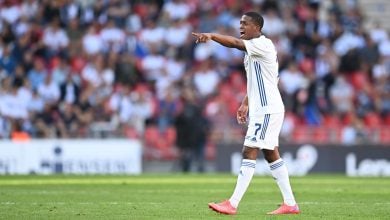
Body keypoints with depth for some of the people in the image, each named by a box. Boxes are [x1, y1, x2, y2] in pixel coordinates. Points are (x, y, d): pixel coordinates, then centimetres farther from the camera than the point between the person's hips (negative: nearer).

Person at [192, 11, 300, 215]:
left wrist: (212, 36, -35)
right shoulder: (252, 50, 16)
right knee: (271, 154, 11)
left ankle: (232, 204, -16)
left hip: (267, 110, -10)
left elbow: (236, 43, -29)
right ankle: (290, 204, 13)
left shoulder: (263, 45, -14)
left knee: (249, 153, -13)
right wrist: (245, 104, 20)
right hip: (260, 109, 10)